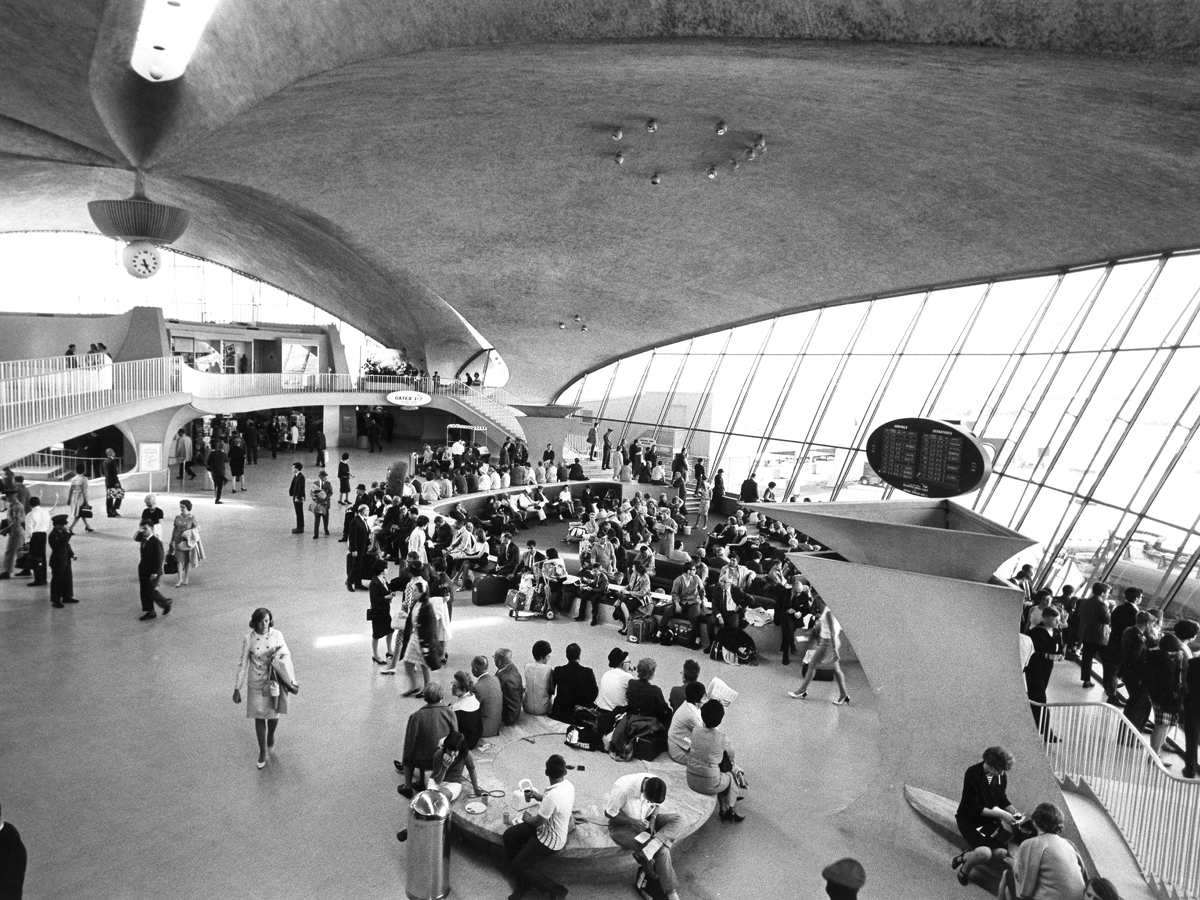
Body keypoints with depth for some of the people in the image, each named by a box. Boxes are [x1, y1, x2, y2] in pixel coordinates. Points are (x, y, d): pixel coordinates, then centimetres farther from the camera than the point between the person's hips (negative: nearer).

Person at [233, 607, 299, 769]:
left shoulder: (277, 635, -11)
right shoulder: (248, 640, -12)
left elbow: (286, 655, -1)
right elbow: (242, 664, -5)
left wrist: (291, 679, -2)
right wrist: (237, 689, -3)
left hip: (274, 682, 0)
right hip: (256, 684, 0)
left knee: (273, 714, 11)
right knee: (259, 717, 7)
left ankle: (271, 734, 46)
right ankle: (262, 752, 25)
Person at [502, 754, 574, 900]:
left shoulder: (552, 796, -36)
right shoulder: (568, 785, -9)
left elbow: (537, 821, -21)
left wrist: (527, 818, -1)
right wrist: (538, 796, 11)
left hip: (550, 840, -9)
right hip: (551, 827, 9)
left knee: (519, 866, 2)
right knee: (509, 835, 6)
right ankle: (523, 881, 17)